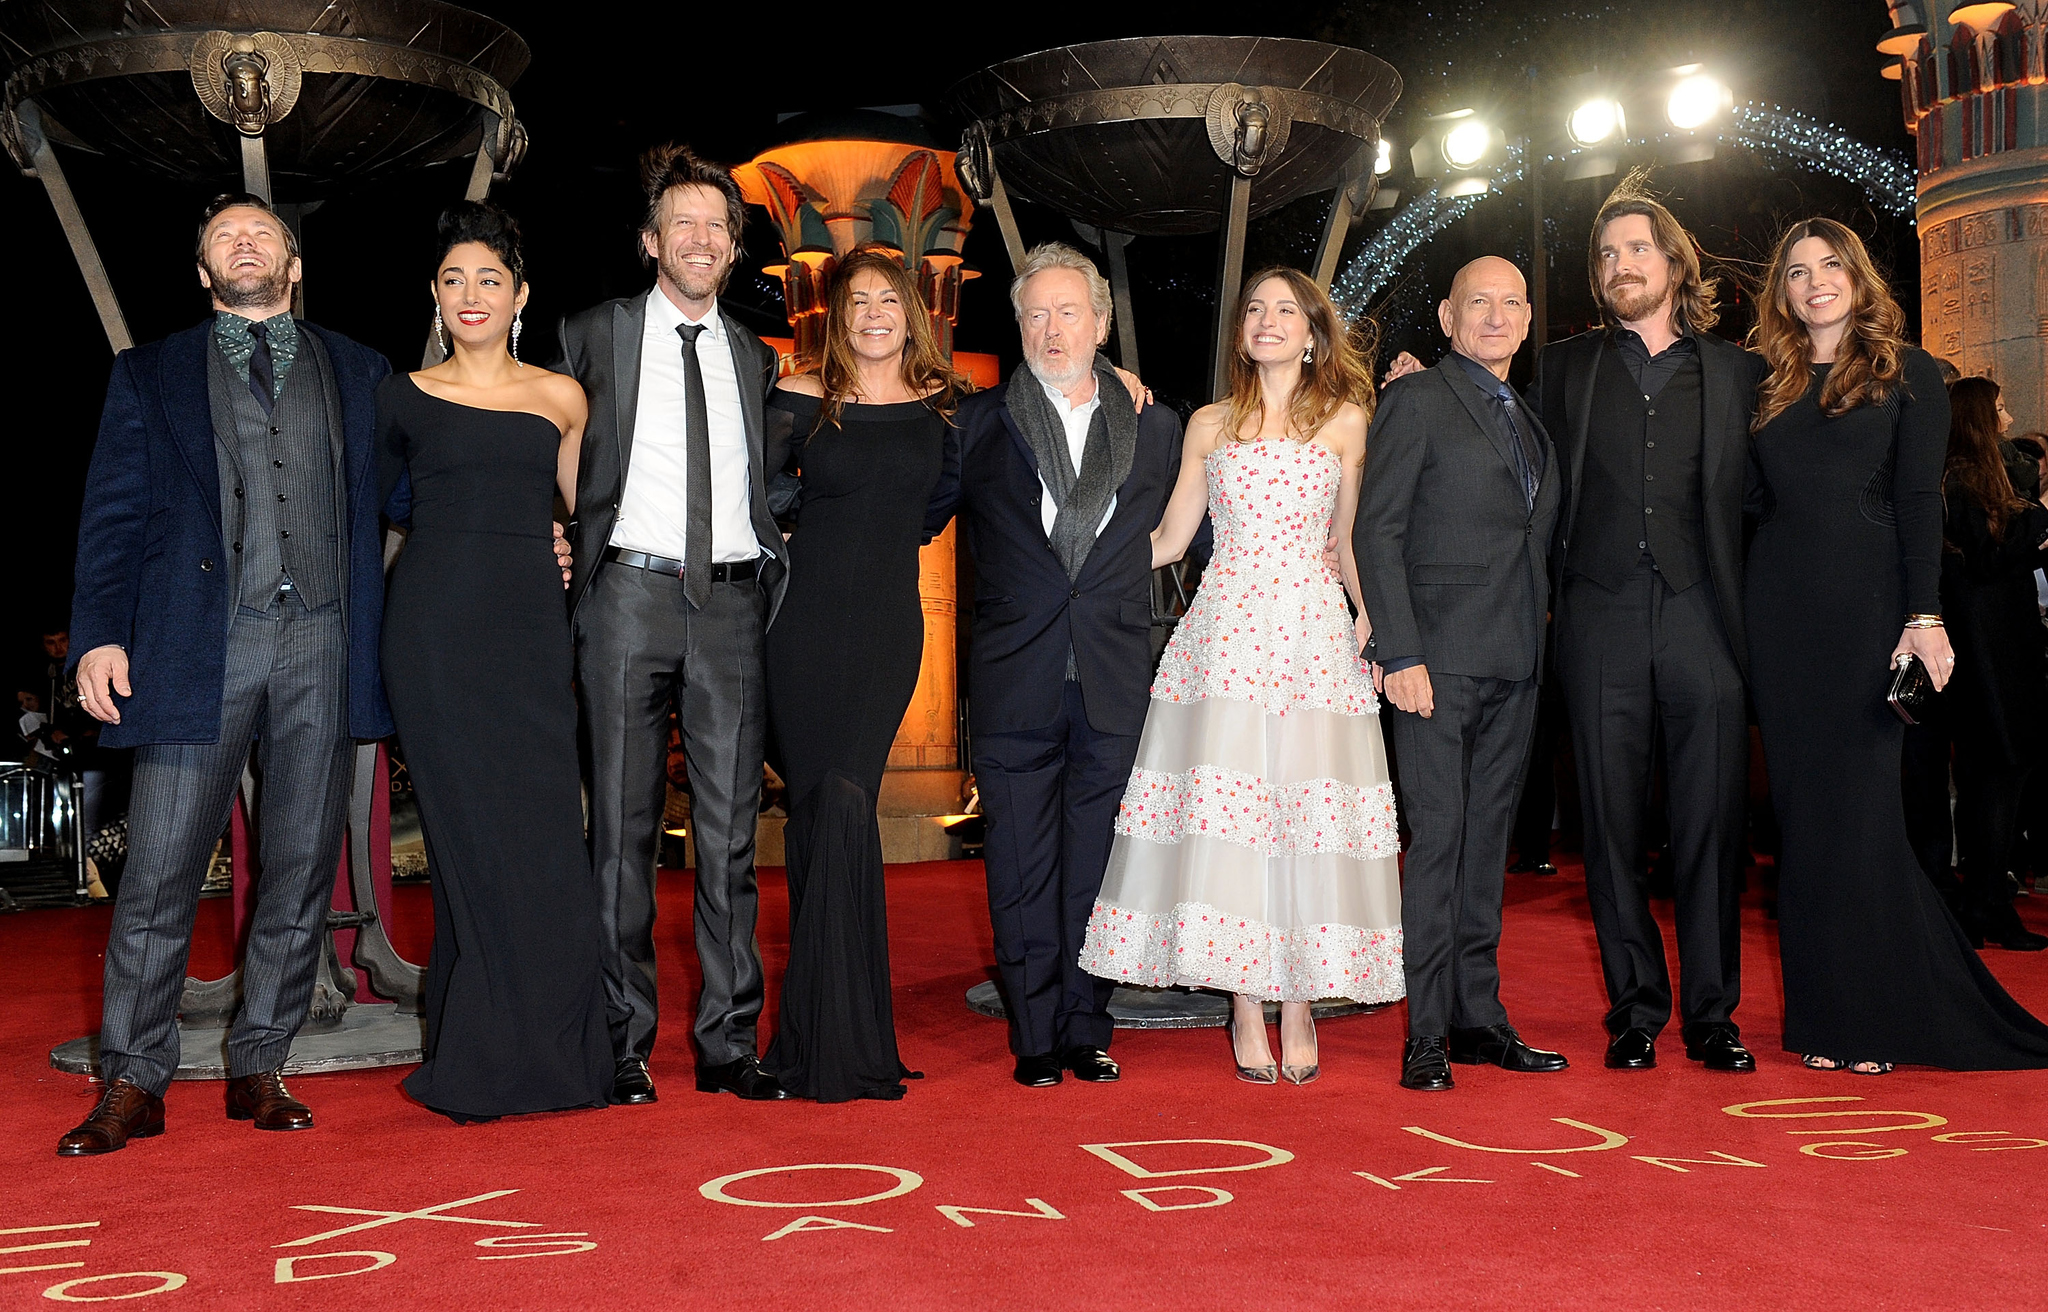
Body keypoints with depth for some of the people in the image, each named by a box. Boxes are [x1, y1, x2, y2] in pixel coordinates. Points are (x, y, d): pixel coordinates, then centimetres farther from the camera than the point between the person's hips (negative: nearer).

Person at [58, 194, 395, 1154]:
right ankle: (132, 1084, 8)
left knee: (301, 871, 4)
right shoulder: (151, 375, 15)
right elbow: (112, 515, 8)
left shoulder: (359, 373, 17)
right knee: (159, 873, -3)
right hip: (198, 644, -1)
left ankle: (259, 1068, 15)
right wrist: (99, 634, -5)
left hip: (323, 644, 1)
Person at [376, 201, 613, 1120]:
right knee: (471, 834, -2)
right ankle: (479, 1063, 8)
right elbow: (377, 509, 19)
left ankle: (546, 1054, 11)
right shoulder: (404, 396, 8)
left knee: (542, 833, -1)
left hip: (531, 626, 2)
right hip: (436, 625, -2)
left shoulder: (560, 398, 12)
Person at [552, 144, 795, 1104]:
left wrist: (771, 569, 10)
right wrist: (561, 550, 1)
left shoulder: (755, 359, 17)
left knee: (730, 829, 2)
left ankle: (729, 1042, 8)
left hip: (732, 601, 3)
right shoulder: (594, 336, 7)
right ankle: (625, 1043, 8)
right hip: (630, 594, -3)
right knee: (624, 828, 1)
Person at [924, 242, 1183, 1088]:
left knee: (1096, 859, 7)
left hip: (1115, 680, 1)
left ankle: (1088, 1029, 17)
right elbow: (919, 519, 12)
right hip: (1016, 677, -1)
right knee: (1022, 866, 3)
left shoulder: (1155, 428, 11)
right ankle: (1036, 1038, 12)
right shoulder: (979, 424, 7)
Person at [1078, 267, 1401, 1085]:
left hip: (1314, 633, -1)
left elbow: (1350, 543, 13)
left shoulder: (1344, 421, 11)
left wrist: (1370, 619, -1)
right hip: (1224, 632, 1)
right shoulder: (1209, 425, 14)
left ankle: (1298, 1002, 7)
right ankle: (1246, 1009, 5)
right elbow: (1168, 539, 15)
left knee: (1309, 815, -4)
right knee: (1222, 808, -5)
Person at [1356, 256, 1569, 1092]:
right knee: (1438, 836, -7)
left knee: (1488, 837, 10)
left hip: (1514, 663, 7)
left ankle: (1478, 1017, 16)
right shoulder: (1416, 401, -1)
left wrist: (1536, 637, 6)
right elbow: (1376, 532, -8)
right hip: (1441, 658, -6)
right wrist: (1399, 653, -16)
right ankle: (1426, 1034, -1)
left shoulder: (1527, 420, 20)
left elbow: (1531, 536, 20)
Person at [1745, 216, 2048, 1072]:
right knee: (1803, 808, 5)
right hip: (1779, 610, 4)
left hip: (1867, 604, -4)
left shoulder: (1907, 375, 3)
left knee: (1860, 803, -4)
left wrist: (1925, 617, -12)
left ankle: (1877, 1019, 7)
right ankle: (1823, 1013, 12)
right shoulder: (1769, 384, 14)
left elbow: (1919, 501, -5)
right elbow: (1753, 499, 12)